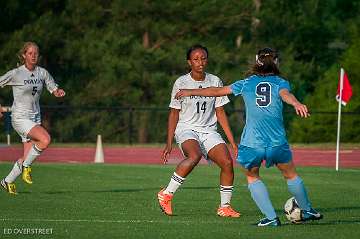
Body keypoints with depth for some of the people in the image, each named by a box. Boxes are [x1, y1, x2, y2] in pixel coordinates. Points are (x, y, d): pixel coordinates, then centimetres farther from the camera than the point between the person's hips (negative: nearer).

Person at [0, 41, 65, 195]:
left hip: (35, 118, 6)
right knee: (45, 139, -28)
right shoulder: (15, 74, -11)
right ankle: (26, 166, -7)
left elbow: (53, 89, 12)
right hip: (20, 118, -6)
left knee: (27, 157, 5)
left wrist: (58, 92, -12)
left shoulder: (42, 73, 4)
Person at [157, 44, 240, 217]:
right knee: (195, 156, -35)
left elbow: (220, 113, 9)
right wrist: (169, 144, -3)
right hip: (186, 129, -4)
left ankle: (224, 207, -2)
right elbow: (174, 114, 1)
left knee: (227, 162, -17)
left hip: (209, 131, 4)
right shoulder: (181, 83, -4)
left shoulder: (214, 81, 5)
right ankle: (166, 194, -24)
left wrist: (232, 142, 5)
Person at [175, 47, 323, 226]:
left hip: (251, 143, 0)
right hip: (277, 142, 0)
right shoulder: (281, 82, 8)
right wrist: (297, 104, -39)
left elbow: (217, 91, 21)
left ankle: (271, 217, 11)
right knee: (291, 175, 23)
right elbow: (285, 94, -17)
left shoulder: (246, 83, 13)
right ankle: (307, 211, 35)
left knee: (252, 177, 22)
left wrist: (190, 92, 34)